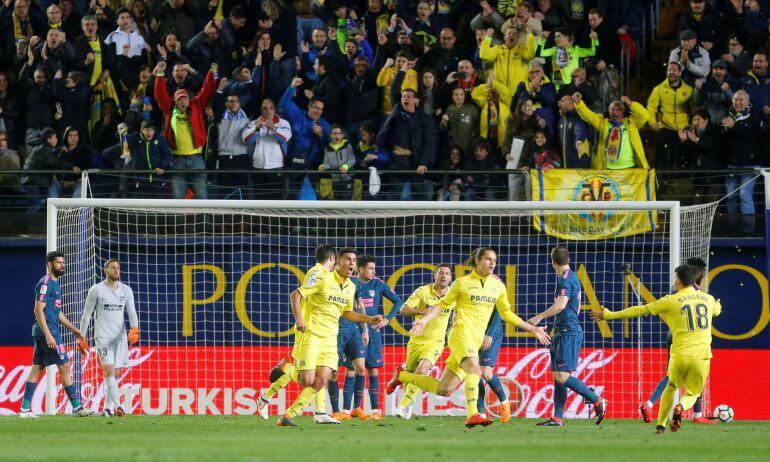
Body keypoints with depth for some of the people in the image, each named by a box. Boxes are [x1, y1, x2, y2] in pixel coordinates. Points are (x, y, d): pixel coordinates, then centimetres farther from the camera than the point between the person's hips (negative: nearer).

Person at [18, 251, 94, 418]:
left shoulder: (55, 284, 19)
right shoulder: (45, 283, -12)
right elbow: (38, 310, -18)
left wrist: (73, 329, 26)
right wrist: (48, 335, -24)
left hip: (47, 332, 10)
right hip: (47, 331, -10)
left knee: (36, 369, 8)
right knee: (64, 367, -8)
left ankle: (25, 409, 7)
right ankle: (77, 407, -6)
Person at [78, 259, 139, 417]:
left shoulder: (126, 290, 9)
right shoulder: (96, 290, 0)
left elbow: (131, 312, 6)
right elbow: (86, 315, 4)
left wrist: (134, 328, -14)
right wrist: (82, 337, 2)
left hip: (120, 337, 4)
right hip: (102, 337, -4)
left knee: (116, 374, 4)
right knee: (109, 370, -17)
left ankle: (108, 408, 13)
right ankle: (118, 406, -25)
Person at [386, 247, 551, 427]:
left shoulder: (498, 287, 13)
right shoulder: (462, 283, 1)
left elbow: (506, 314, 23)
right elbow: (442, 304, 7)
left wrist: (532, 329, 20)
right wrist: (423, 321, -7)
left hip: (476, 342, 6)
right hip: (461, 334, -6)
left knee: (443, 391, 4)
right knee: (474, 368, -34)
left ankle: (402, 375, 23)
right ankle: (473, 415, -44)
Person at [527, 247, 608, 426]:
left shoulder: (566, 279, -13)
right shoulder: (572, 277, 19)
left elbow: (561, 305, -26)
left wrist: (540, 317, -24)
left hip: (568, 332, -10)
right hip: (562, 332, 10)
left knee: (562, 376, -14)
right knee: (558, 377, 8)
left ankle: (598, 401, -9)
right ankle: (557, 418, 8)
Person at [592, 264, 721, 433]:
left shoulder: (672, 301, -2)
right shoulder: (708, 299, 9)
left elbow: (641, 310, 2)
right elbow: (716, 310, 36)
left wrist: (609, 315, 12)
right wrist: (718, 307, 63)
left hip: (679, 356, -1)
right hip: (702, 357, 1)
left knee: (671, 387, 27)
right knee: (691, 395, 16)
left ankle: (661, 424, 25)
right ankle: (681, 407, -19)